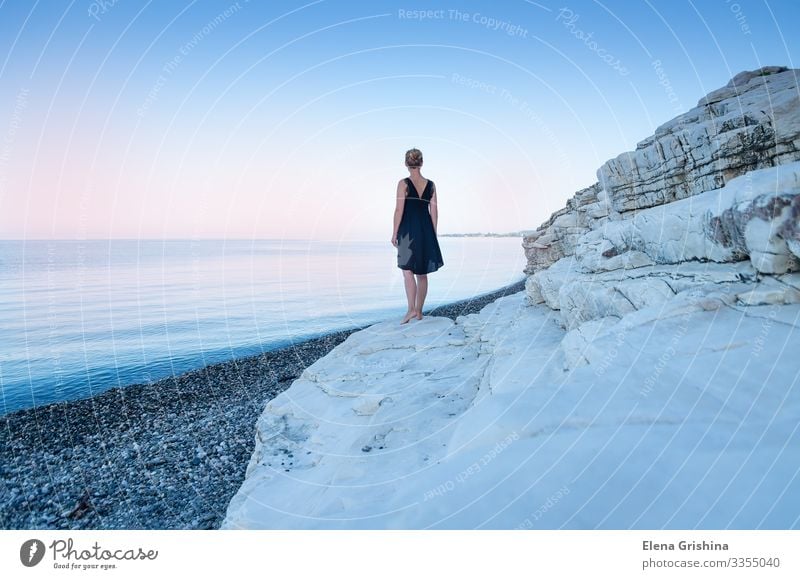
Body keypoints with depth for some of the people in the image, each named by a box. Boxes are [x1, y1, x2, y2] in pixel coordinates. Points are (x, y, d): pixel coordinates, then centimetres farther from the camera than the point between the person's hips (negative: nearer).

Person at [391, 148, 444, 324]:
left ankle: (411, 308, -17)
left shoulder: (403, 184, -6)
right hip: (426, 230, 4)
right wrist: (433, 234, 14)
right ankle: (419, 311, 16)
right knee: (422, 273, 11)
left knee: (407, 270, -2)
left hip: (408, 230, -4)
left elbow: (399, 210, -9)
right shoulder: (430, 185, 5)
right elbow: (434, 212, 6)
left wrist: (395, 233, -3)